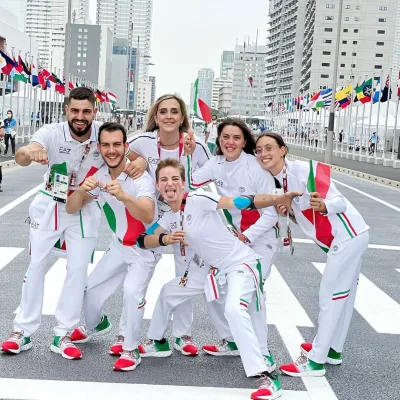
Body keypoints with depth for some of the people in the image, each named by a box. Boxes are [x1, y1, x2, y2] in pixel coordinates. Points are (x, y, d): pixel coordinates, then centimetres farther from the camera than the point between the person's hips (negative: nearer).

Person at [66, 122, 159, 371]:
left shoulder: (140, 178, -28)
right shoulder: (99, 176, -9)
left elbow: (148, 216, -44)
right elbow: (71, 209, -10)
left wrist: (124, 196, -62)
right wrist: (82, 190, -32)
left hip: (144, 249, -6)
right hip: (119, 246, 6)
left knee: (132, 292, -27)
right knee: (91, 289, 13)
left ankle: (131, 351, -8)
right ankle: (96, 326, 46)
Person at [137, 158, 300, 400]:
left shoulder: (198, 200, -20)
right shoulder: (168, 218, 3)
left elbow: (239, 203, -27)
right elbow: (143, 241, -1)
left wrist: (279, 198, -36)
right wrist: (165, 239, -21)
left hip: (241, 263, -8)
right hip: (214, 268, 8)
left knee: (234, 310, -33)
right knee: (168, 293, 18)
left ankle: (266, 377, -29)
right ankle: (157, 342, 42)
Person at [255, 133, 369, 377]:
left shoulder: (304, 170, -20)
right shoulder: (277, 181, 4)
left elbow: (339, 201, -20)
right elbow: (304, 215, 10)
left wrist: (322, 205, -40)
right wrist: (286, 212, -9)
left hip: (349, 235, -9)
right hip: (340, 238, 9)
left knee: (330, 295, -4)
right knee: (343, 295, 19)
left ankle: (315, 361, 4)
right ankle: (333, 350, 33)